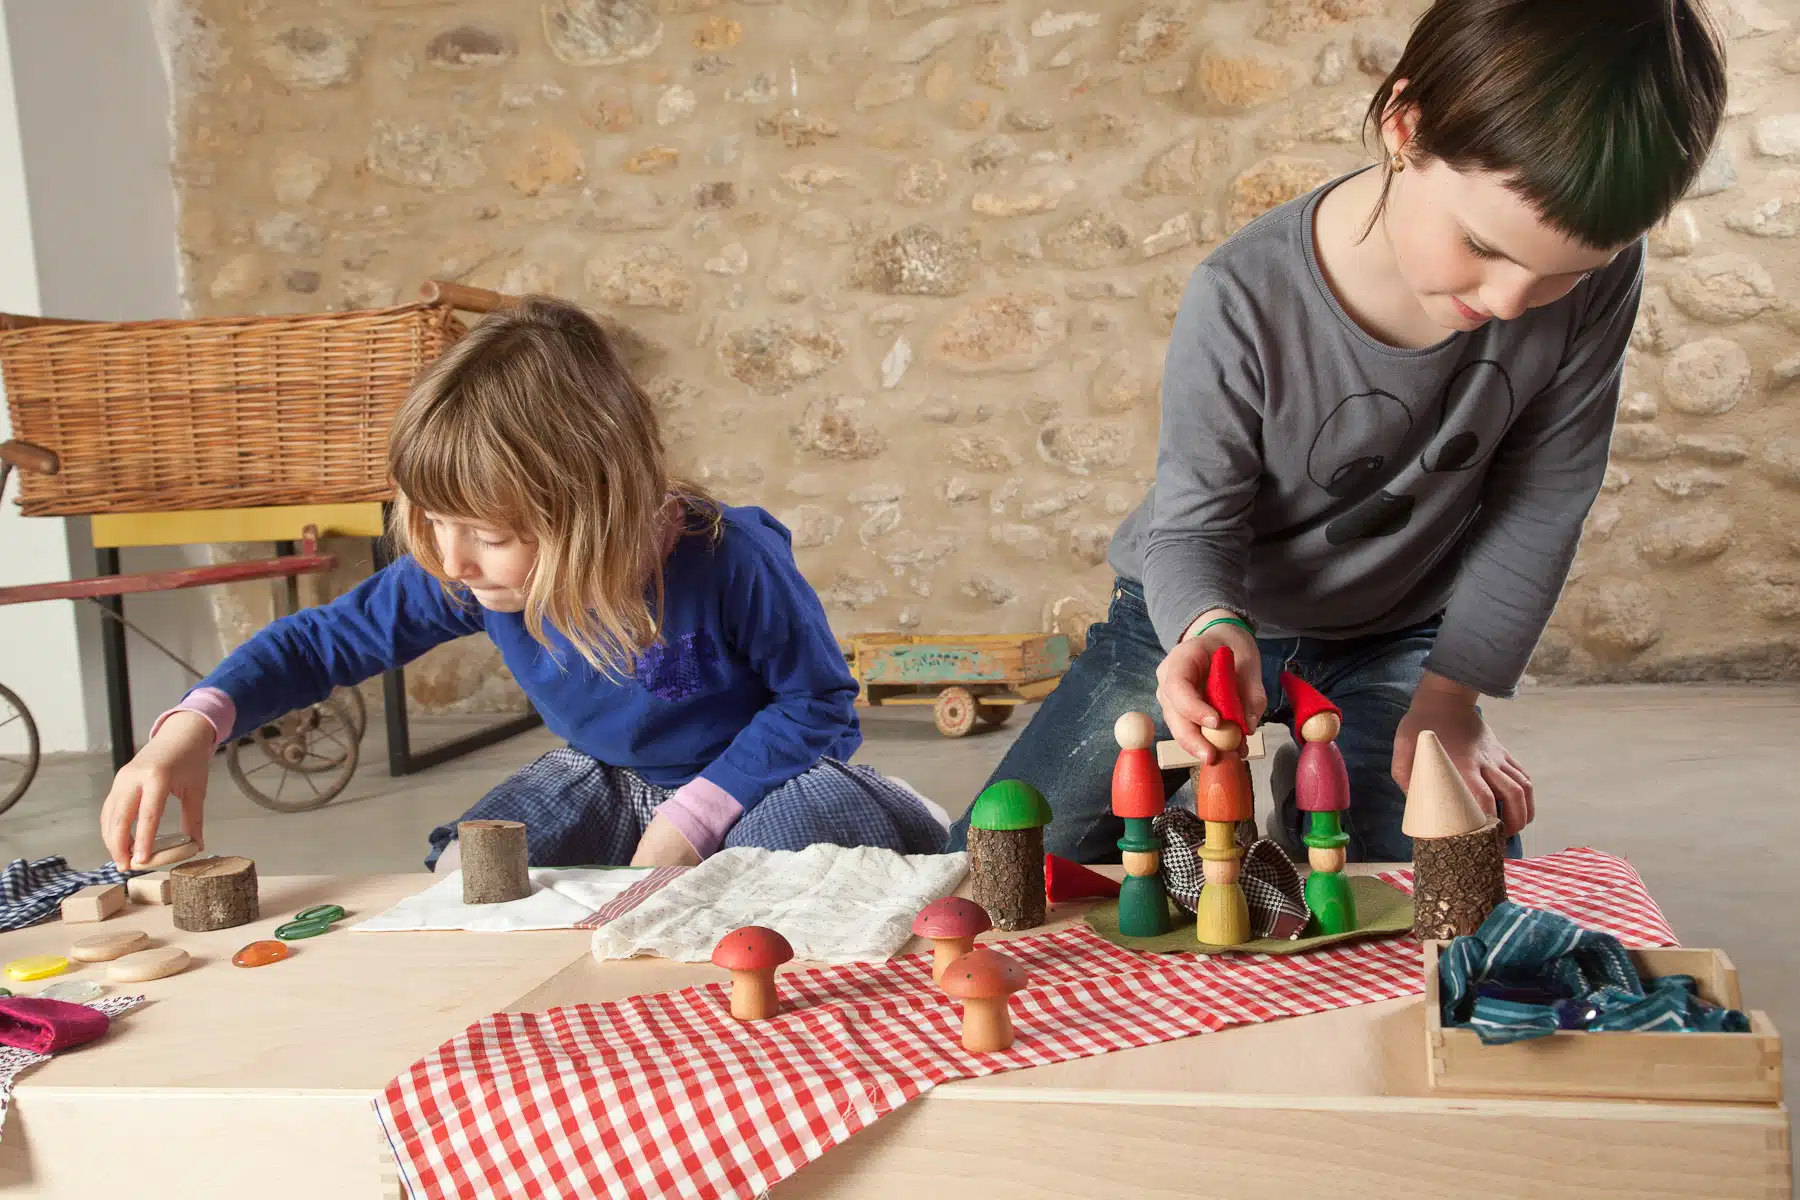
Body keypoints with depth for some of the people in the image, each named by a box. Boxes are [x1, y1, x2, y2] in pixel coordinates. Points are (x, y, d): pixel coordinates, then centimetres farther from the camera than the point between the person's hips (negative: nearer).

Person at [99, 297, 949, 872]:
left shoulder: (728, 560, -33)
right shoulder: (460, 577, -19)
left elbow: (819, 701, -20)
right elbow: (324, 638, -6)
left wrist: (690, 819, -28)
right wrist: (195, 725, -24)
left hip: (745, 774, -4)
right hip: (604, 781, 5)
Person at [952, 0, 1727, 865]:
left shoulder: (1594, 277, -21)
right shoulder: (1244, 300, -30)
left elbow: (1541, 503, -8)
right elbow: (1193, 524, -19)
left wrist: (1448, 702, -9)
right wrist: (1210, 627, -41)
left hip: (1396, 635, 2)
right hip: (1197, 616, -2)